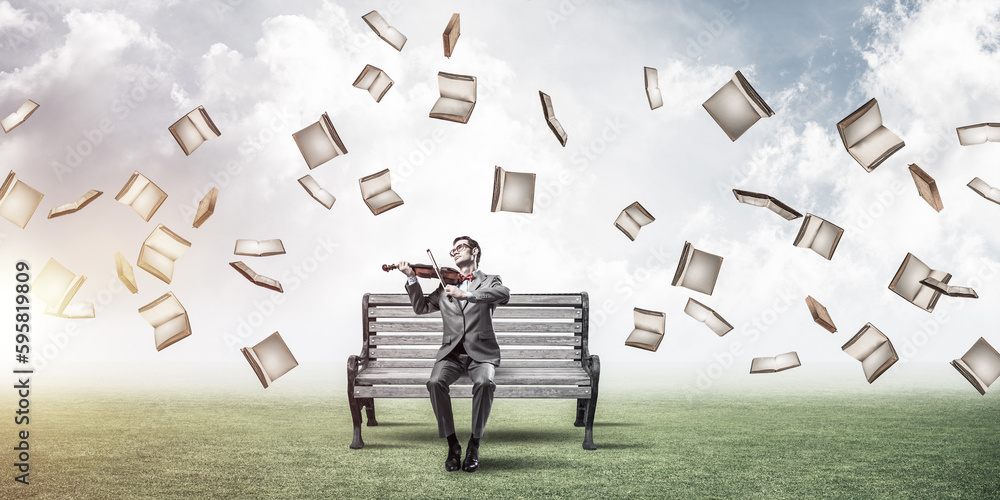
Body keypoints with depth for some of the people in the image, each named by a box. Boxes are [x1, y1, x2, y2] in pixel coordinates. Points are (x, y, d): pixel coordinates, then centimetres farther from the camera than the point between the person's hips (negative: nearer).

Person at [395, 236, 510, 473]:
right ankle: (452, 445, -15)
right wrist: (412, 278, -2)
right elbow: (421, 307, 11)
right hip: (451, 351, 3)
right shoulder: (445, 285, 22)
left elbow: (504, 295, -14)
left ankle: (474, 446, -18)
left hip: (481, 351, -2)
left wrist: (466, 294, -25)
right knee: (436, 382, -29)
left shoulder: (489, 281, 10)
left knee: (484, 383, -34)